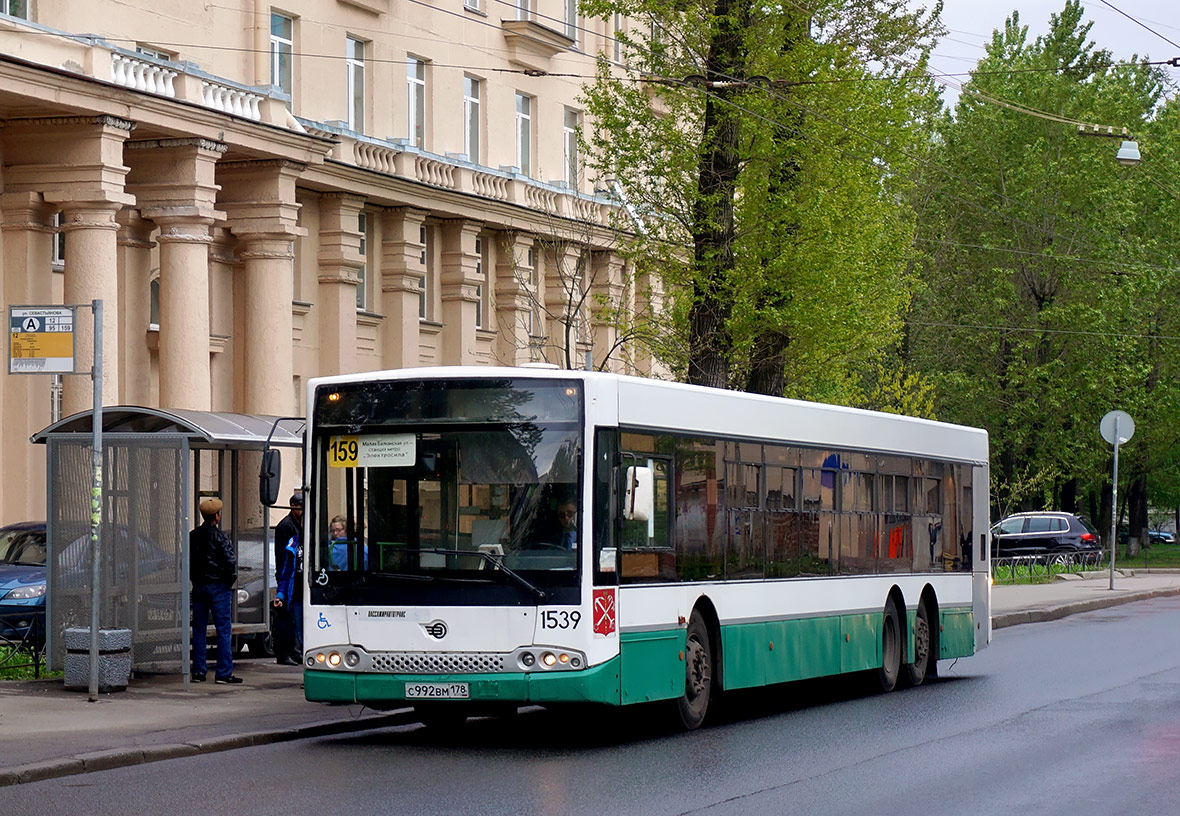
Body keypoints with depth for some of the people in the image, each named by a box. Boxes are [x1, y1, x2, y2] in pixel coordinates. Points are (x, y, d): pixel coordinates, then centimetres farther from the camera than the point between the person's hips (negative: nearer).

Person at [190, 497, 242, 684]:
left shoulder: (192, 536, 6)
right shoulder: (220, 537, -13)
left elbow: (187, 561, 9)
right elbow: (231, 562, -16)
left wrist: (194, 579, 15)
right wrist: (230, 580, 0)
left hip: (198, 586, 6)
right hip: (218, 586, -6)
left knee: (199, 629, 10)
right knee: (224, 629, -2)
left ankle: (198, 671, 10)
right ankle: (224, 672, -5)